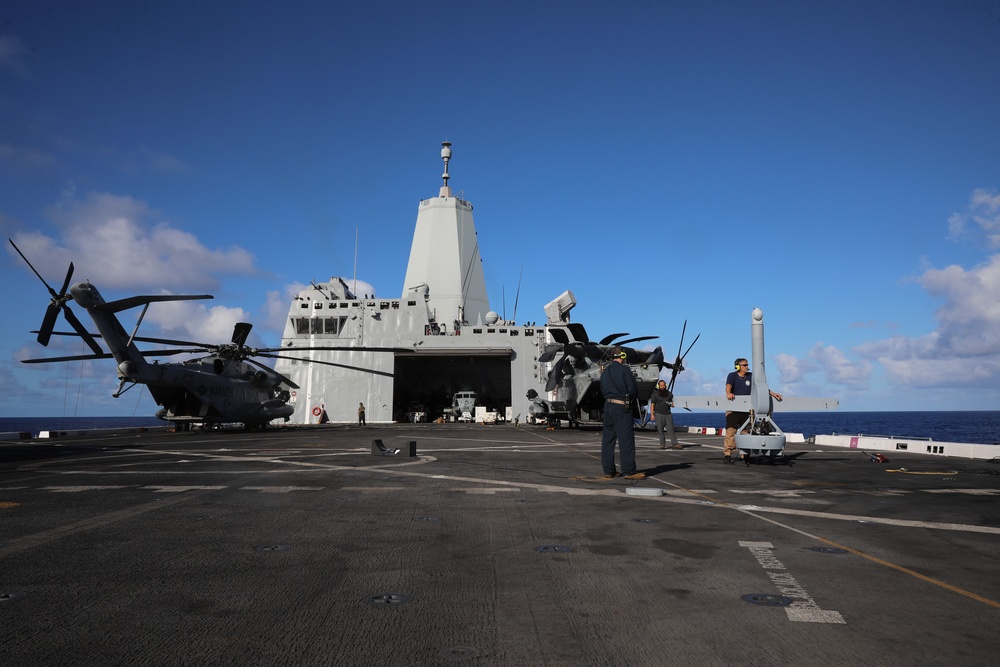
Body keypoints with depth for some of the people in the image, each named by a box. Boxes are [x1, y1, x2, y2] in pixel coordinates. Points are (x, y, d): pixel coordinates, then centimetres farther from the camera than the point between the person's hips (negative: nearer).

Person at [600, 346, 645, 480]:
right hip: (621, 408, -7)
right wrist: (629, 399, 7)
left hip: (608, 405, 7)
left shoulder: (605, 371, 12)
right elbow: (633, 389, -12)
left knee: (608, 439, 8)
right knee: (626, 439, -4)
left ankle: (608, 471, 11)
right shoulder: (624, 370, -10)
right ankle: (629, 471, -4)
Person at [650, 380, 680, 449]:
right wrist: (652, 415, -10)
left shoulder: (669, 393, 12)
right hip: (659, 414, -2)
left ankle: (675, 444, -6)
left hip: (668, 414, 2)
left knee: (671, 429, -4)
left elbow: (672, 401, 23)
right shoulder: (655, 394, 1)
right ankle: (662, 445, 4)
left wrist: (672, 404, -2)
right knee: (661, 430, -2)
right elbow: (652, 405, -1)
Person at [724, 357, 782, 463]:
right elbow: (728, 385, -18)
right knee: (731, 431, -10)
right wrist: (728, 393, -39)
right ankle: (727, 454, -9)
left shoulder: (750, 376, 15)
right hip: (733, 409, -5)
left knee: (745, 431, 6)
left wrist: (772, 393, 2)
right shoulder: (732, 376, 1)